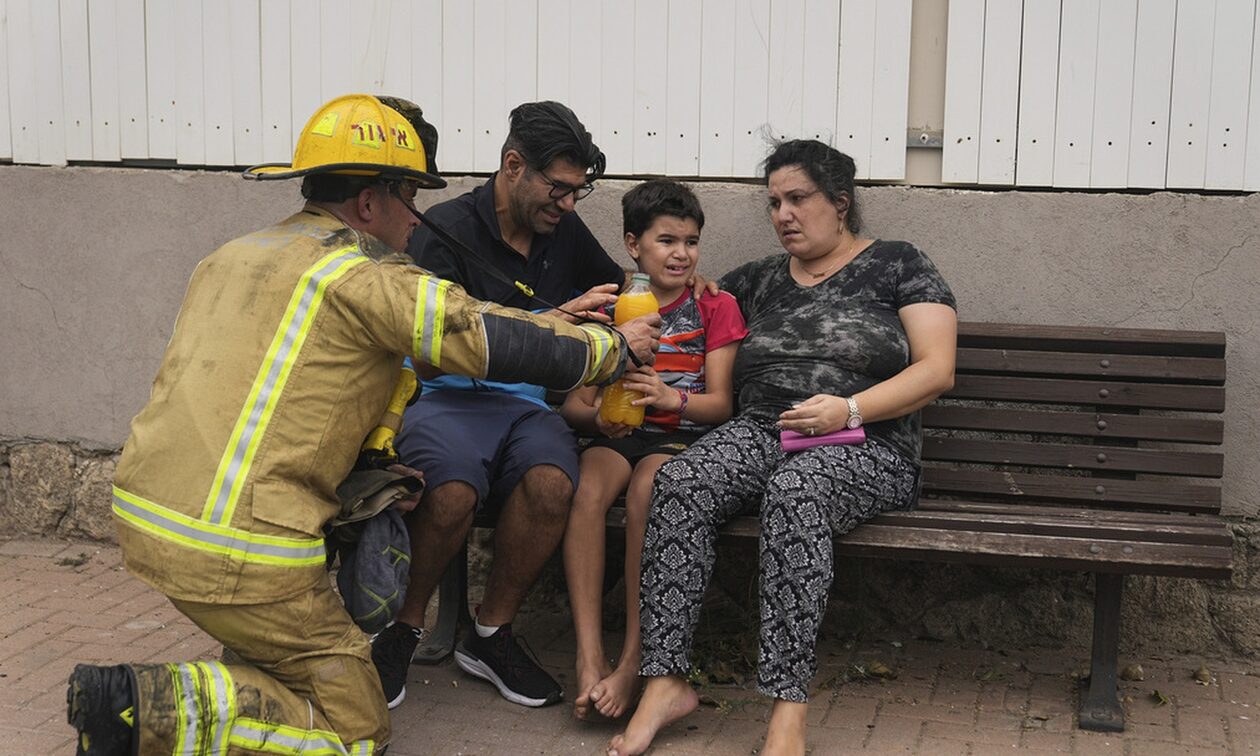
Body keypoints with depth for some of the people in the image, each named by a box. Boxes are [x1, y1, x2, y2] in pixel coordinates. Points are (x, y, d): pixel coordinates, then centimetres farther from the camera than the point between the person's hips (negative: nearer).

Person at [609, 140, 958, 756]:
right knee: (679, 480, -29)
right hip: (760, 433, 4)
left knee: (794, 490, -39)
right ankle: (665, 682, -30)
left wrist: (849, 409, -14)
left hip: (864, 448, -4)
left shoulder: (898, 265, 9)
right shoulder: (758, 282, 22)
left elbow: (936, 370, 0)